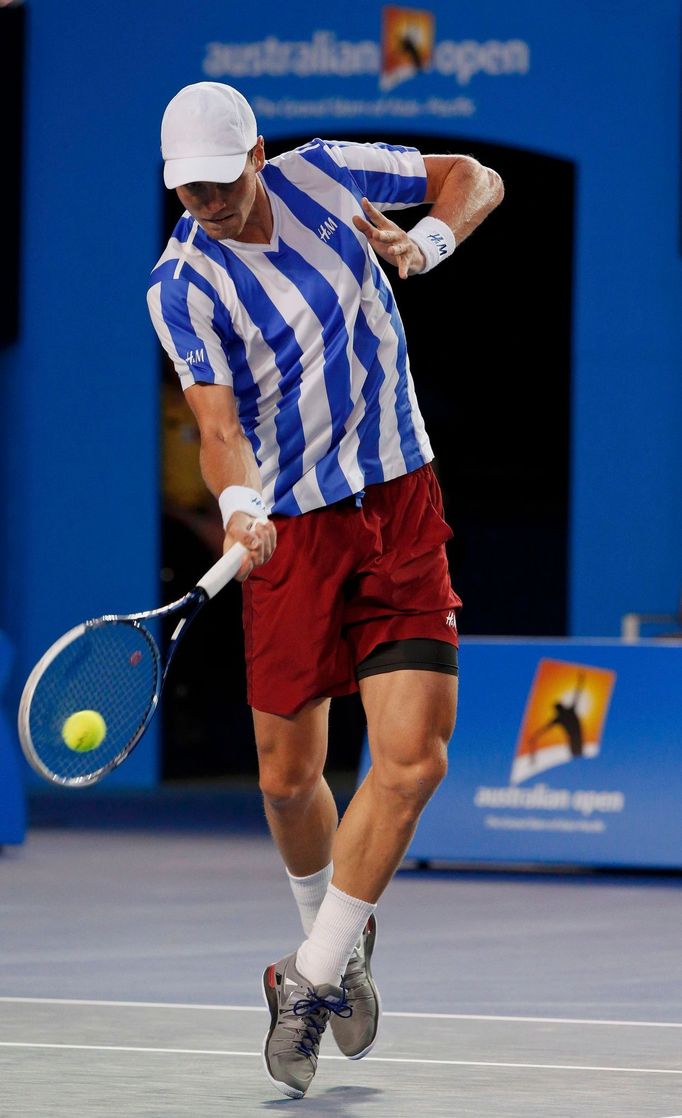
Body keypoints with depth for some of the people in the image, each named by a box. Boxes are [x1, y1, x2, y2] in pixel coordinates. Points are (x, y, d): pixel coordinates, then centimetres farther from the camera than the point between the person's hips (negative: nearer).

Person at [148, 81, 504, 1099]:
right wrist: (239, 503, -44)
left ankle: (311, 979, -4)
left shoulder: (325, 176, -2)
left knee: (413, 758, -14)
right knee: (288, 775, 5)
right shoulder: (183, 285, -11)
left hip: (401, 505, 1)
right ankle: (340, 941, 35)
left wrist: (430, 237, -10)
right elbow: (217, 421, -23)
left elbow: (474, 177, 11)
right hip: (289, 525, -1)